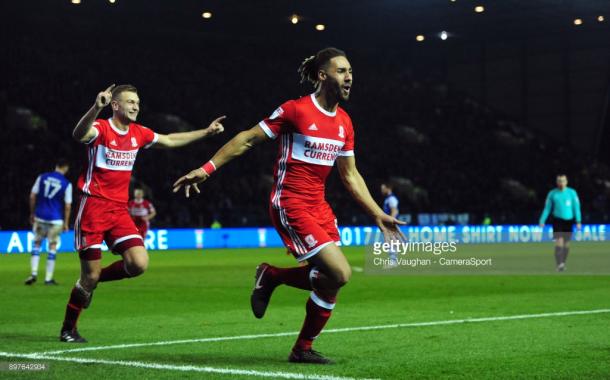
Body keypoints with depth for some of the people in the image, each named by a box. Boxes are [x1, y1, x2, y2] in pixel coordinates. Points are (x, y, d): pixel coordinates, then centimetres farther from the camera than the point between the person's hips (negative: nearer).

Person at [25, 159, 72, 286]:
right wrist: (66, 223, 6)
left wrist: (32, 213, 13)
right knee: (52, 246, 6)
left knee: (36, 243, 14)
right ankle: (48, 278, 7)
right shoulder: (67, 184, -3)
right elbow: (67, 205, -3)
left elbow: (32, 196, 2)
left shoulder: (42, 177, 2)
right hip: (55, 219, -2)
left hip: (40, 217, 2)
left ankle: (34, 273, 0)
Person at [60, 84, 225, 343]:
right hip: (94, 207, -6)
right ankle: (68, 329, 16)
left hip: (119, 210, 6)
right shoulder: (101, 129, -10)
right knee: (91, 275, -5)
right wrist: (96, 108, -51)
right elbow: (79, 135, -33)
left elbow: (170, 141, 26)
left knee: (139, 264, -13)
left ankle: (90, 282, 13)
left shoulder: (139, 134, 10)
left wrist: (206, 132, 25)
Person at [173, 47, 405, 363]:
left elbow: (350, 176, 17)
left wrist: (378, 215, 14)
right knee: (340, 273, -17)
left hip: (319, 206, 7)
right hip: (290, 205, -7)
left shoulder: (344, 123, 9)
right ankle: (272, 275, 6)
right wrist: (206, 168, -11)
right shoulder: (296, 110, -11)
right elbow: (247, 139, -7)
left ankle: (303, 349, 18)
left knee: (332, 280, 1)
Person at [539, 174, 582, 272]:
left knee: (566, 243, 7)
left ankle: (563, 263, 24)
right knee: (559, 241, -17)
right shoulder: (552, 193, 3)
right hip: (557, 220, -1)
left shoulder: (572, 193, 1)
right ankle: (559, 264, -25)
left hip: (568, 221, 1)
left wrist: (578, 221, -10)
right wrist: (542, 221, 0)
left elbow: (576, 207, -1)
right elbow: (547, 208, 7)